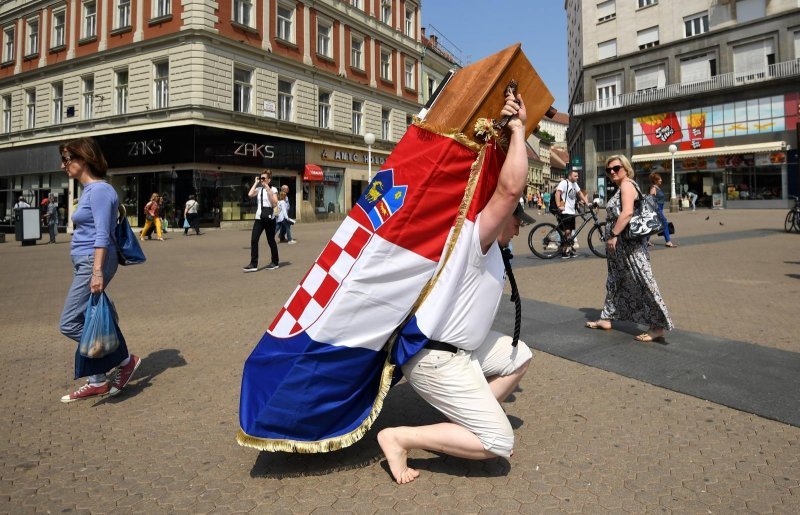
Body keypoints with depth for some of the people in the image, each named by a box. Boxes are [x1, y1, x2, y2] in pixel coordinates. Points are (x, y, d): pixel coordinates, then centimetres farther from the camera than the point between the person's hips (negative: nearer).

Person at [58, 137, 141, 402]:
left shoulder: (99, 190, -13)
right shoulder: (89, 190, 16)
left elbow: (102, 235, -20)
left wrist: (97, 271, -25)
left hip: (93, 262, -10)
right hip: (85, 263, 10)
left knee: (70, 324, -8)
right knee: (84, 324, 11)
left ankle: (125, 360, 2)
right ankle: (98, 381, 19)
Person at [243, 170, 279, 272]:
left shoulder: (273, 189, -2)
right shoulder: (259, 189, 10)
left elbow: (275, 204, -12)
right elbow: (250, 195, -9)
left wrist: (269, 191, -17)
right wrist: (256, 183, -2)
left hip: (269, 218, -4)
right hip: (259, 218, 4)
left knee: (271, 240, 5)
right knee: (254, 240, -5)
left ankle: (275, 262, 19)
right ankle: (253, 264, -3)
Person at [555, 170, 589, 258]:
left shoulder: (575, 184, 14)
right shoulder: (564, 183, -11)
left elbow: (580, 193, 22)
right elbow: (557, 193, -21)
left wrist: (587, 203, 12)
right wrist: (559, 206, -29)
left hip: (572, 212, 9)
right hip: (565, 212, -9)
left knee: (570, 232, 12)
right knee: (567, 231, -12)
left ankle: (569, 249, 19)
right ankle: (564, 251, -4)